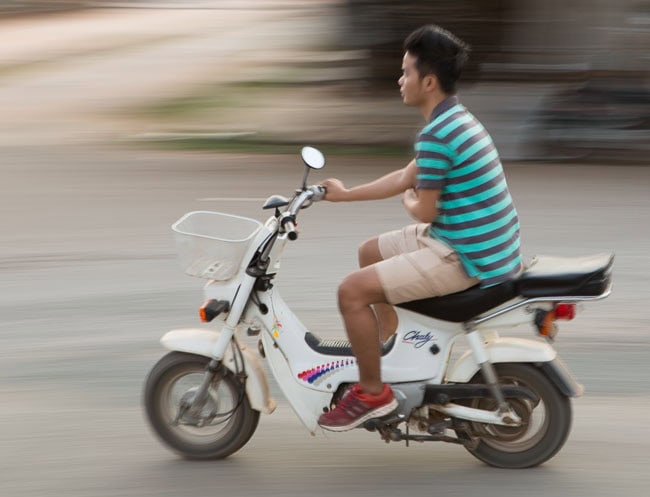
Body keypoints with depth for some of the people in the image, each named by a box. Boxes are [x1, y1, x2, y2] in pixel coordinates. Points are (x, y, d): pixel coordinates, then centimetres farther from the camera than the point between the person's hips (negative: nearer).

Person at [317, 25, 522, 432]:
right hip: (481, 245, 11)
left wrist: (408, 202, 6)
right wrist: (345, 194, 23)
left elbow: (424, 212, -17)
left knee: (352, 291, -11)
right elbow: (405, 179, 19)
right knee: (371, 253, 25)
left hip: (466, 258, -10)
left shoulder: (436, 135, -22)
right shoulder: (456, 119, 11)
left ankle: (373, 393, 2)